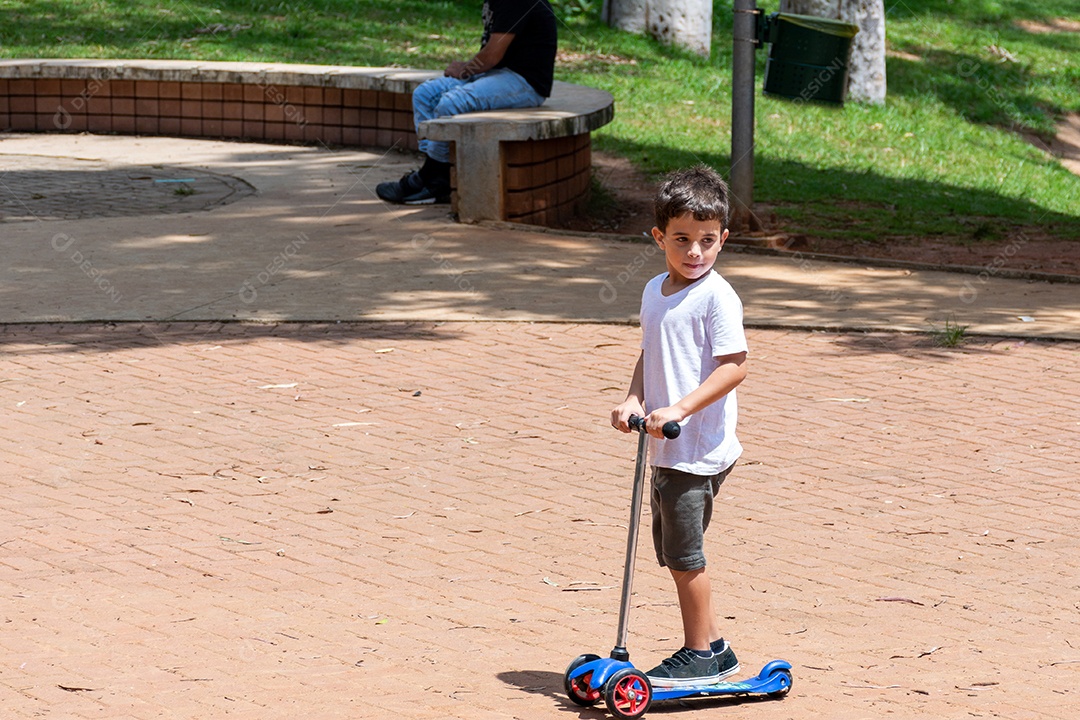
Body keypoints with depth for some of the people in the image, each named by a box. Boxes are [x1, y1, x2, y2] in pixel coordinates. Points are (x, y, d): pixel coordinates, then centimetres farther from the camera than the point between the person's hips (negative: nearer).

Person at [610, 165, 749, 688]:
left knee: (682, 550, -5)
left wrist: (679, 409, -24)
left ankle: (702, 653, 7)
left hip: (700, 448, -9)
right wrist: (634, 399, 3)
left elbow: (734, 367, -19)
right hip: (667, 447, 9)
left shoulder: (716, 297, -14)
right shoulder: (656, 291, 11)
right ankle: (709, 647, 23)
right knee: (670, 547, 14)